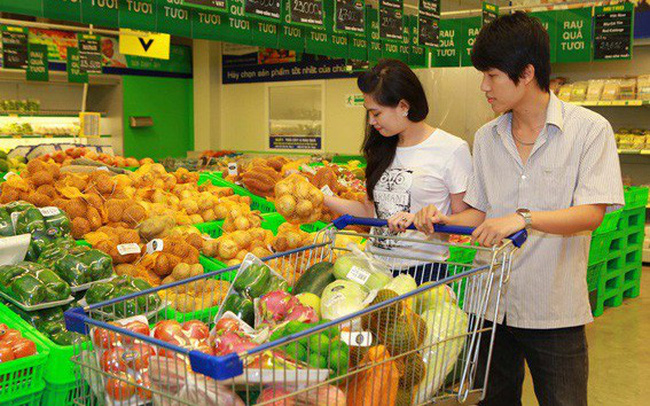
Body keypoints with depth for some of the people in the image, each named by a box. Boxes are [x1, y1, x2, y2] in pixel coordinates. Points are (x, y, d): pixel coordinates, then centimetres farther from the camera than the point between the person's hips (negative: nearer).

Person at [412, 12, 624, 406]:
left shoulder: (589, 129, -7)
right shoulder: (486, 137, 8)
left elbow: (591, 213, -16)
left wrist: (523, 218, -31)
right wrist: (444, 220, -9)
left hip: (555, 308, -4)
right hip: (492, 302, 5)